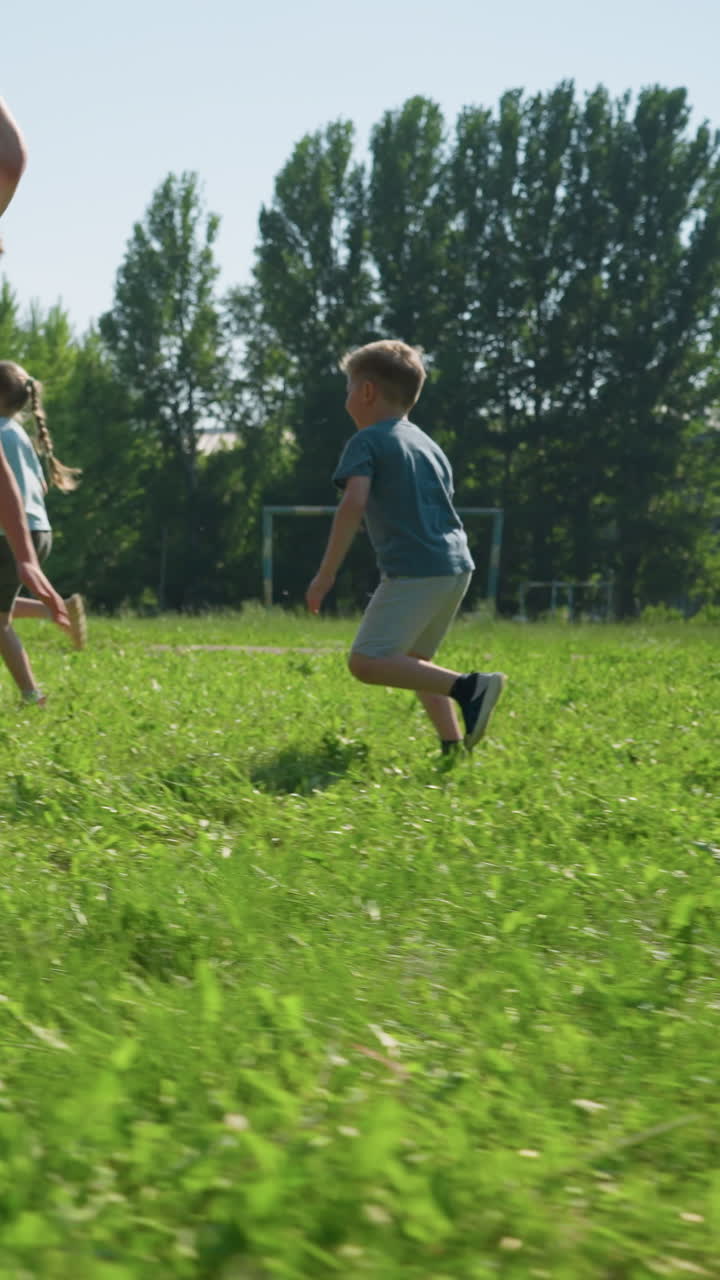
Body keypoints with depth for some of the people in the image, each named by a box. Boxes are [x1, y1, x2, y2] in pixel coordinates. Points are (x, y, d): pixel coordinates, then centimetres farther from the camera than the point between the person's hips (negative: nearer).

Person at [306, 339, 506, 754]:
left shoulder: (367, 441, -1)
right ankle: (455, 745, 11)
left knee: (367, 662, -11)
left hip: (415, 569, -9)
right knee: (411, 660, 21)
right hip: (457, 564, 9)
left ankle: (468, 686, -23)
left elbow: (354, 504, -16)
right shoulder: (429, 444, 23)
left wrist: (326, 573, -14)